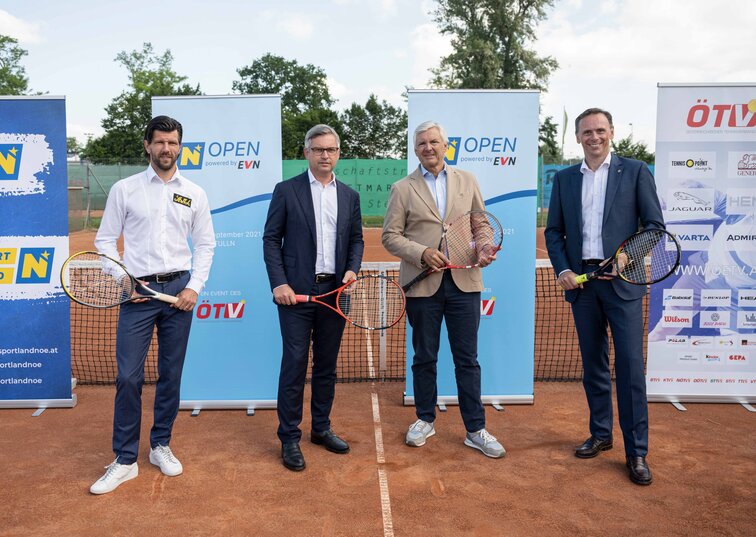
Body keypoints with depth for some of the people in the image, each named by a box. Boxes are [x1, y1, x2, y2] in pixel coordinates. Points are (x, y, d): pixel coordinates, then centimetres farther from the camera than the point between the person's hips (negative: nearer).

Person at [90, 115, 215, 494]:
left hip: (179, 289, 2)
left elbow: (205, 244, 9)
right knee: (129, 377, -3)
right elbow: (105, 240, 5)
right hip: (137, 291, -1)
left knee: (171, 374, 9)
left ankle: (161, 446, 25)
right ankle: (125, 460, 10)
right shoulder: (124, 189, 3)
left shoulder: (194, 194, 7)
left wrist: (194, 286, -2)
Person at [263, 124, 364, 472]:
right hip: (296, 292, -4)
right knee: (294, 364, -1)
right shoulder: (286, 191, 1)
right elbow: (271, 239, -1)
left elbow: (356, 240, 15)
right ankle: (289, 438, 11)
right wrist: (279, 283, -10)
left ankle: (321, 428, 28)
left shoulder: (349, 196, 12)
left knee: (327, 365, 13)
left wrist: (352, 269, -4)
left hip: (334, 291, 4)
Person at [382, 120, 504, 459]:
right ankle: (425, 420, 30)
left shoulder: (467, 181, 10)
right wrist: (422, 253, -15)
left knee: (467, 358, 6)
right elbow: (390, 236, 0)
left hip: (464, 281, 1)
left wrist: (484, 249, -8)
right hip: (422, 285, -1)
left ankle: (475, 430, 17)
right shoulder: (403, 188, 3)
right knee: (424, 358, 12)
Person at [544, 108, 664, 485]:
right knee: (593, 365, 12)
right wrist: (562, 270, -2)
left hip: (621, 281, -3)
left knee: (630, 366, -4)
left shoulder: (635, 172, 3)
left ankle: (636, 451, 6)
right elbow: (554, 231, 11)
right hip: (581, 281, 3)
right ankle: (600, 434, 26)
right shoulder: (564, 178, 12)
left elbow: (654, 225, 1)